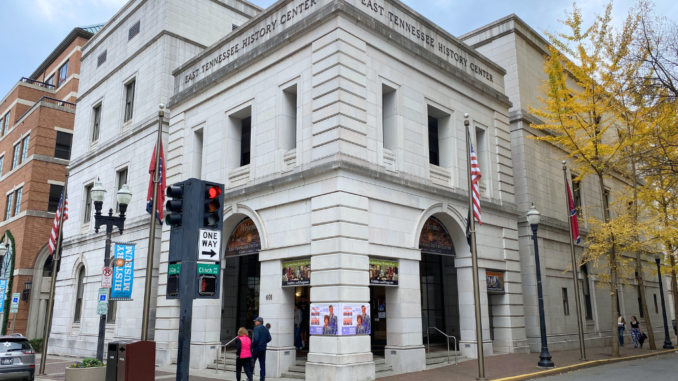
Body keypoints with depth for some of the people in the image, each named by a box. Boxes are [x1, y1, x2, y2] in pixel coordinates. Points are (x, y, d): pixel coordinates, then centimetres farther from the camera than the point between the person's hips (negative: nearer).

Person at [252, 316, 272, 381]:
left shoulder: (257, 328, -12)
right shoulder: (266, 329, 9)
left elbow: (256, 339, -22)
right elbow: (269, 339, 8)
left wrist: (252, 346, -10)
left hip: (257, 347, -6)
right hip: (263, 348, 6)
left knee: (252, 362, 3)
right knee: (262, 363, 9)